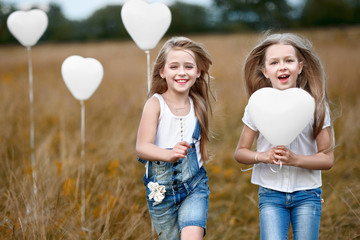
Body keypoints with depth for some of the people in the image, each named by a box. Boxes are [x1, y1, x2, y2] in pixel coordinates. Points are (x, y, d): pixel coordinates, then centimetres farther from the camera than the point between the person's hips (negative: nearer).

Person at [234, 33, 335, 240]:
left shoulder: (315, 106, -5)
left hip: (307, 194, 0)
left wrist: (294, 159, -21)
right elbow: (240, 152, 3)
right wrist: (263, 156, -17)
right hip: (270, 194, 0)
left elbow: (327, 159, -5)